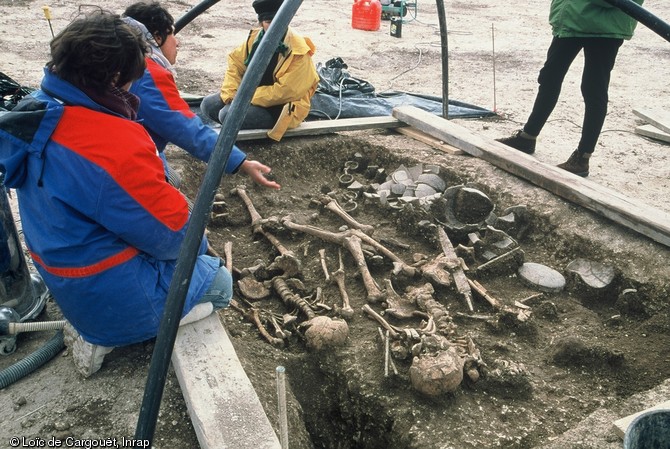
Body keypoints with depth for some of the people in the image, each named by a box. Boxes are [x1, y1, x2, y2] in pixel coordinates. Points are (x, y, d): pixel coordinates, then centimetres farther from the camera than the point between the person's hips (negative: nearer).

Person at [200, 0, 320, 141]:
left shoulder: (298, 52, -24)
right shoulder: (256, 38, -3)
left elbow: (284, 92, -27)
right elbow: (235, 63, 4)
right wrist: (230, 95, -11)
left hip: (280, 109, -7)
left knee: (228, 115, -26)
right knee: (208, 104, -5)